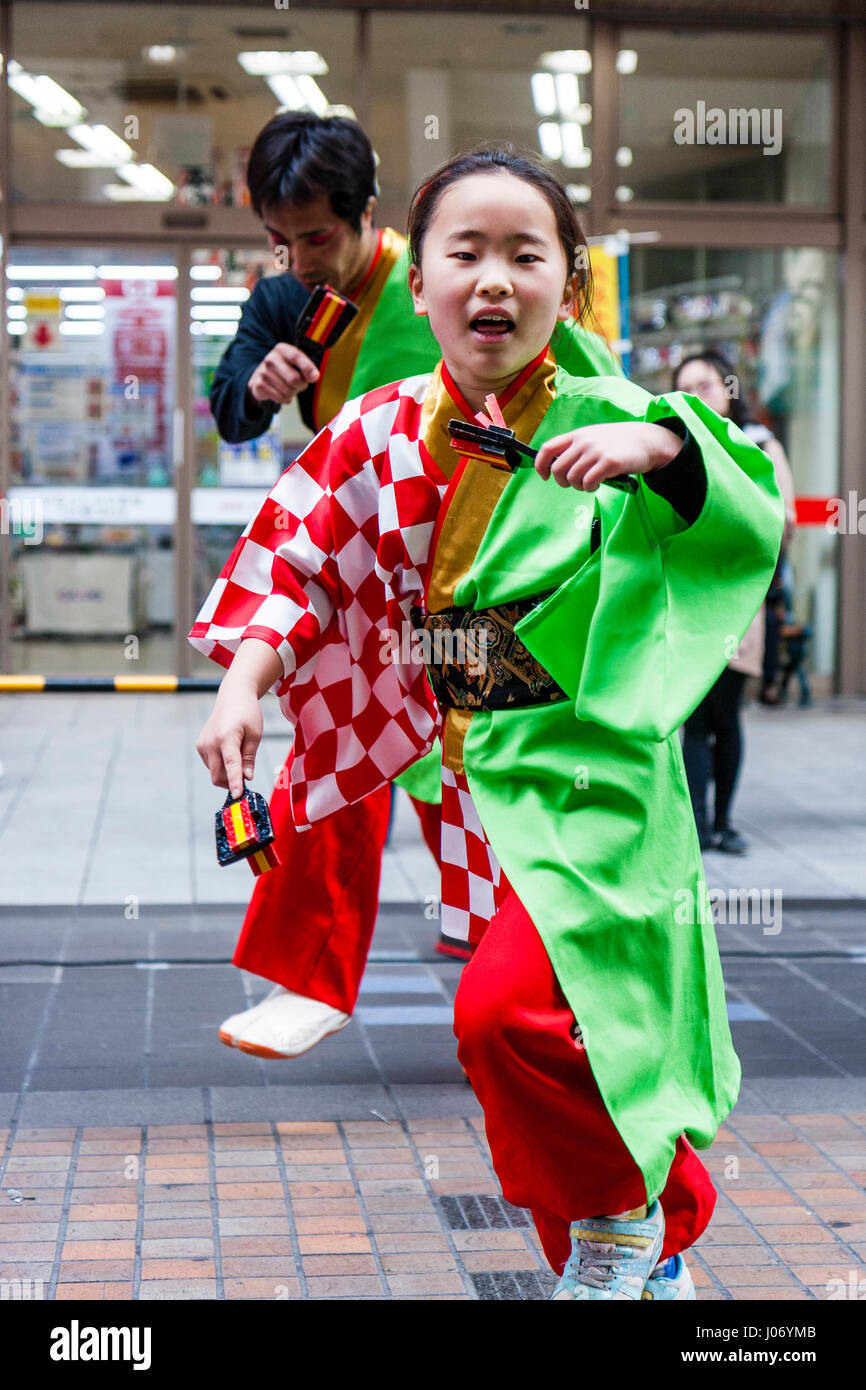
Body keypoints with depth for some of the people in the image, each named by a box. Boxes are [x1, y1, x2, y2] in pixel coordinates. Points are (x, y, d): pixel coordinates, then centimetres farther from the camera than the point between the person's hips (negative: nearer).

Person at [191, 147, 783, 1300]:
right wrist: (244, 682, -7)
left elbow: (754, 534, -14)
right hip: (478, 774, 5)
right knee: (576, 1033, 14)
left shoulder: (605, 424, -10)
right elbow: (304, 561, 6)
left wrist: (663, 450, -31)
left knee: (509, 1007, -24)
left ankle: (615, 1214, 4)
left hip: (592, 775, -5)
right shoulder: (385, 433, 1)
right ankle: (661, 1246, 36)